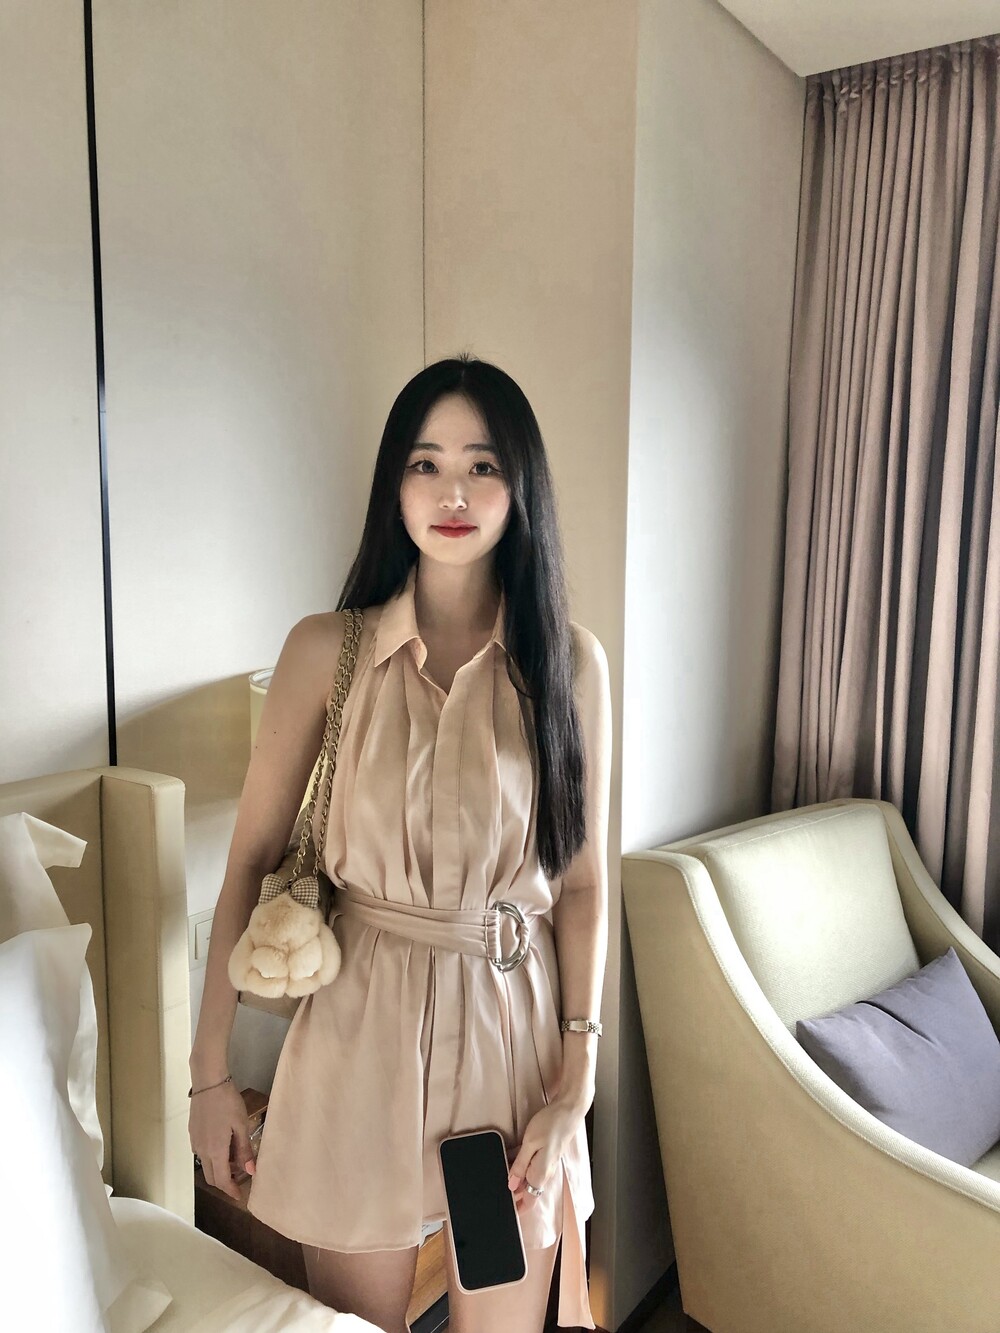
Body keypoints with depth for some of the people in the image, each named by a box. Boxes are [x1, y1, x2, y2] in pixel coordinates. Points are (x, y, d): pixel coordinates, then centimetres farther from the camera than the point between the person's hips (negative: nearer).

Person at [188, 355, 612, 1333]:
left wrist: (576, 1086, -4)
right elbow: (251, 857, -3)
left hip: (513, 1025, 1)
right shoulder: (327, 649, -6)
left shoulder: (570, 662, -4)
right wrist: (211, 1069, 0)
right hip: (362, 1024, 0)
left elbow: (583, 881, -1)